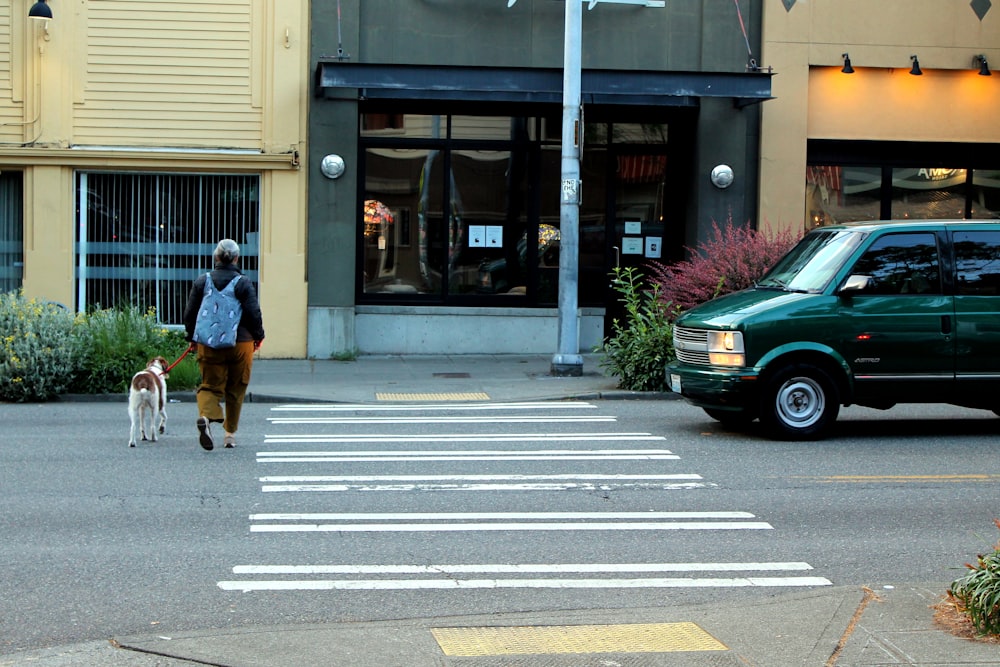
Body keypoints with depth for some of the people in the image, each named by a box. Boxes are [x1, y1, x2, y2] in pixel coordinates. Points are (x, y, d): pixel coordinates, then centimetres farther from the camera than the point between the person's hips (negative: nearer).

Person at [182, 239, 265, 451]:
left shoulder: (201, 281, 2)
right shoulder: (243, 283, -6)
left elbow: (189, 314, 6)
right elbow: (254, 314, -8)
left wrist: (192, 338, 21)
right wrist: (258, 336, 9)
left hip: (209, 344, 1)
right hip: (240, 344, -1)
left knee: (210, 385, 5)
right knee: (235, 390, 11)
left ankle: (206, 416, -25)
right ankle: (230, 434, 16)